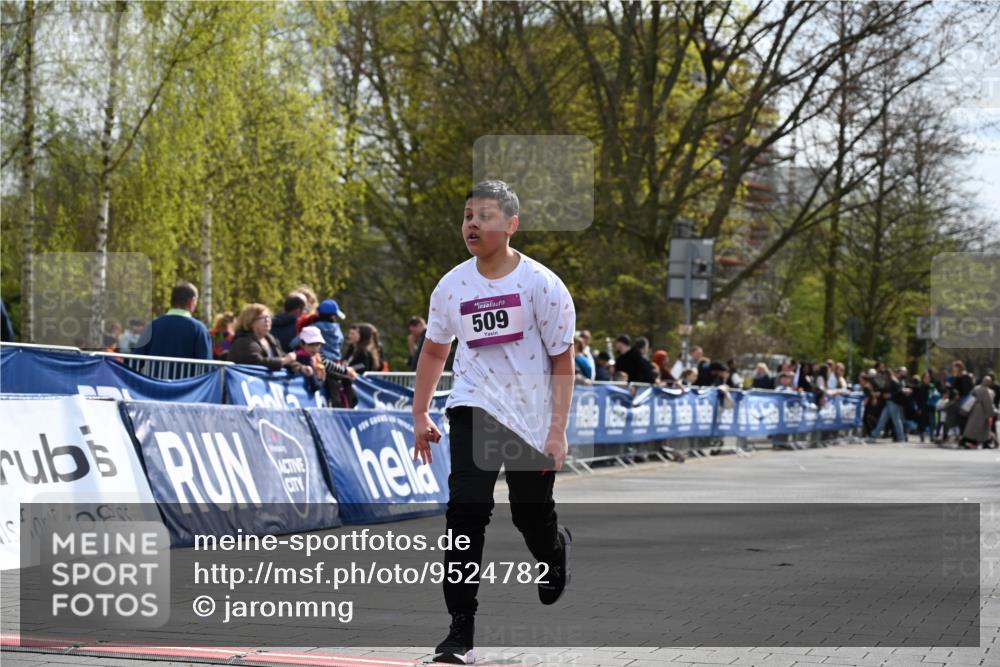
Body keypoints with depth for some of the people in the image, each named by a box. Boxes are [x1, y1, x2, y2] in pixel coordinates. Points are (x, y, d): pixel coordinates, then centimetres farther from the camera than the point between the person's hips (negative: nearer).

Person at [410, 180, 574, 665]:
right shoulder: (452, 286, -1)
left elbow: (562, 361, -5)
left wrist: (558, 431, -10)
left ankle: (560, 548, 49)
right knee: (466, 509, -16)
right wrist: (419, 414, 13)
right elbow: (434, 351, 15)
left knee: (534, 517, 10)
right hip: (475, 409, 1)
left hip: (533, 417, -1)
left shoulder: (542, 284, -10)